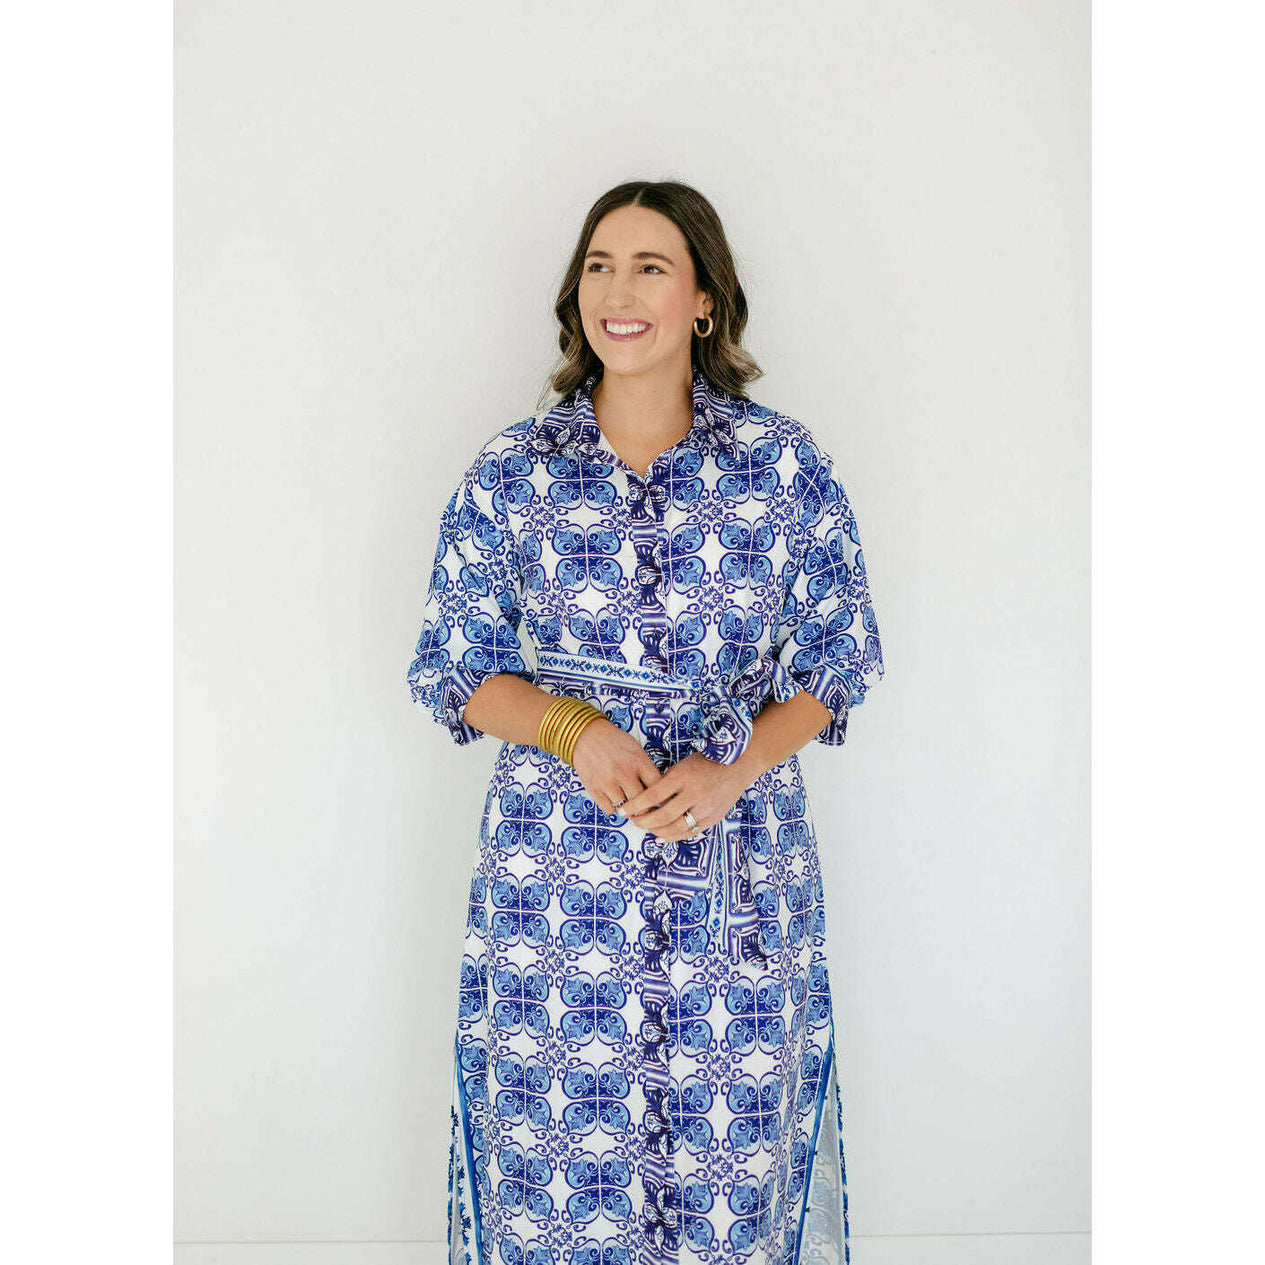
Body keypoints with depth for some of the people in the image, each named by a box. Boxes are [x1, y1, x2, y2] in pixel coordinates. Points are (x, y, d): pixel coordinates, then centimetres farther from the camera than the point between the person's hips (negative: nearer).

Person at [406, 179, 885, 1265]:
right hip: (557, 868, 0)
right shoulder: (510, 473, -1)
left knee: (733, 1154, 10)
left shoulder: (787, 463, -2)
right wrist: (574, 730, -14)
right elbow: (449, 670, 4)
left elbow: (841, 655, 4)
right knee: (562, 1149, 10)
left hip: (741, 862, 0)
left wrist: (732, 767, -12)